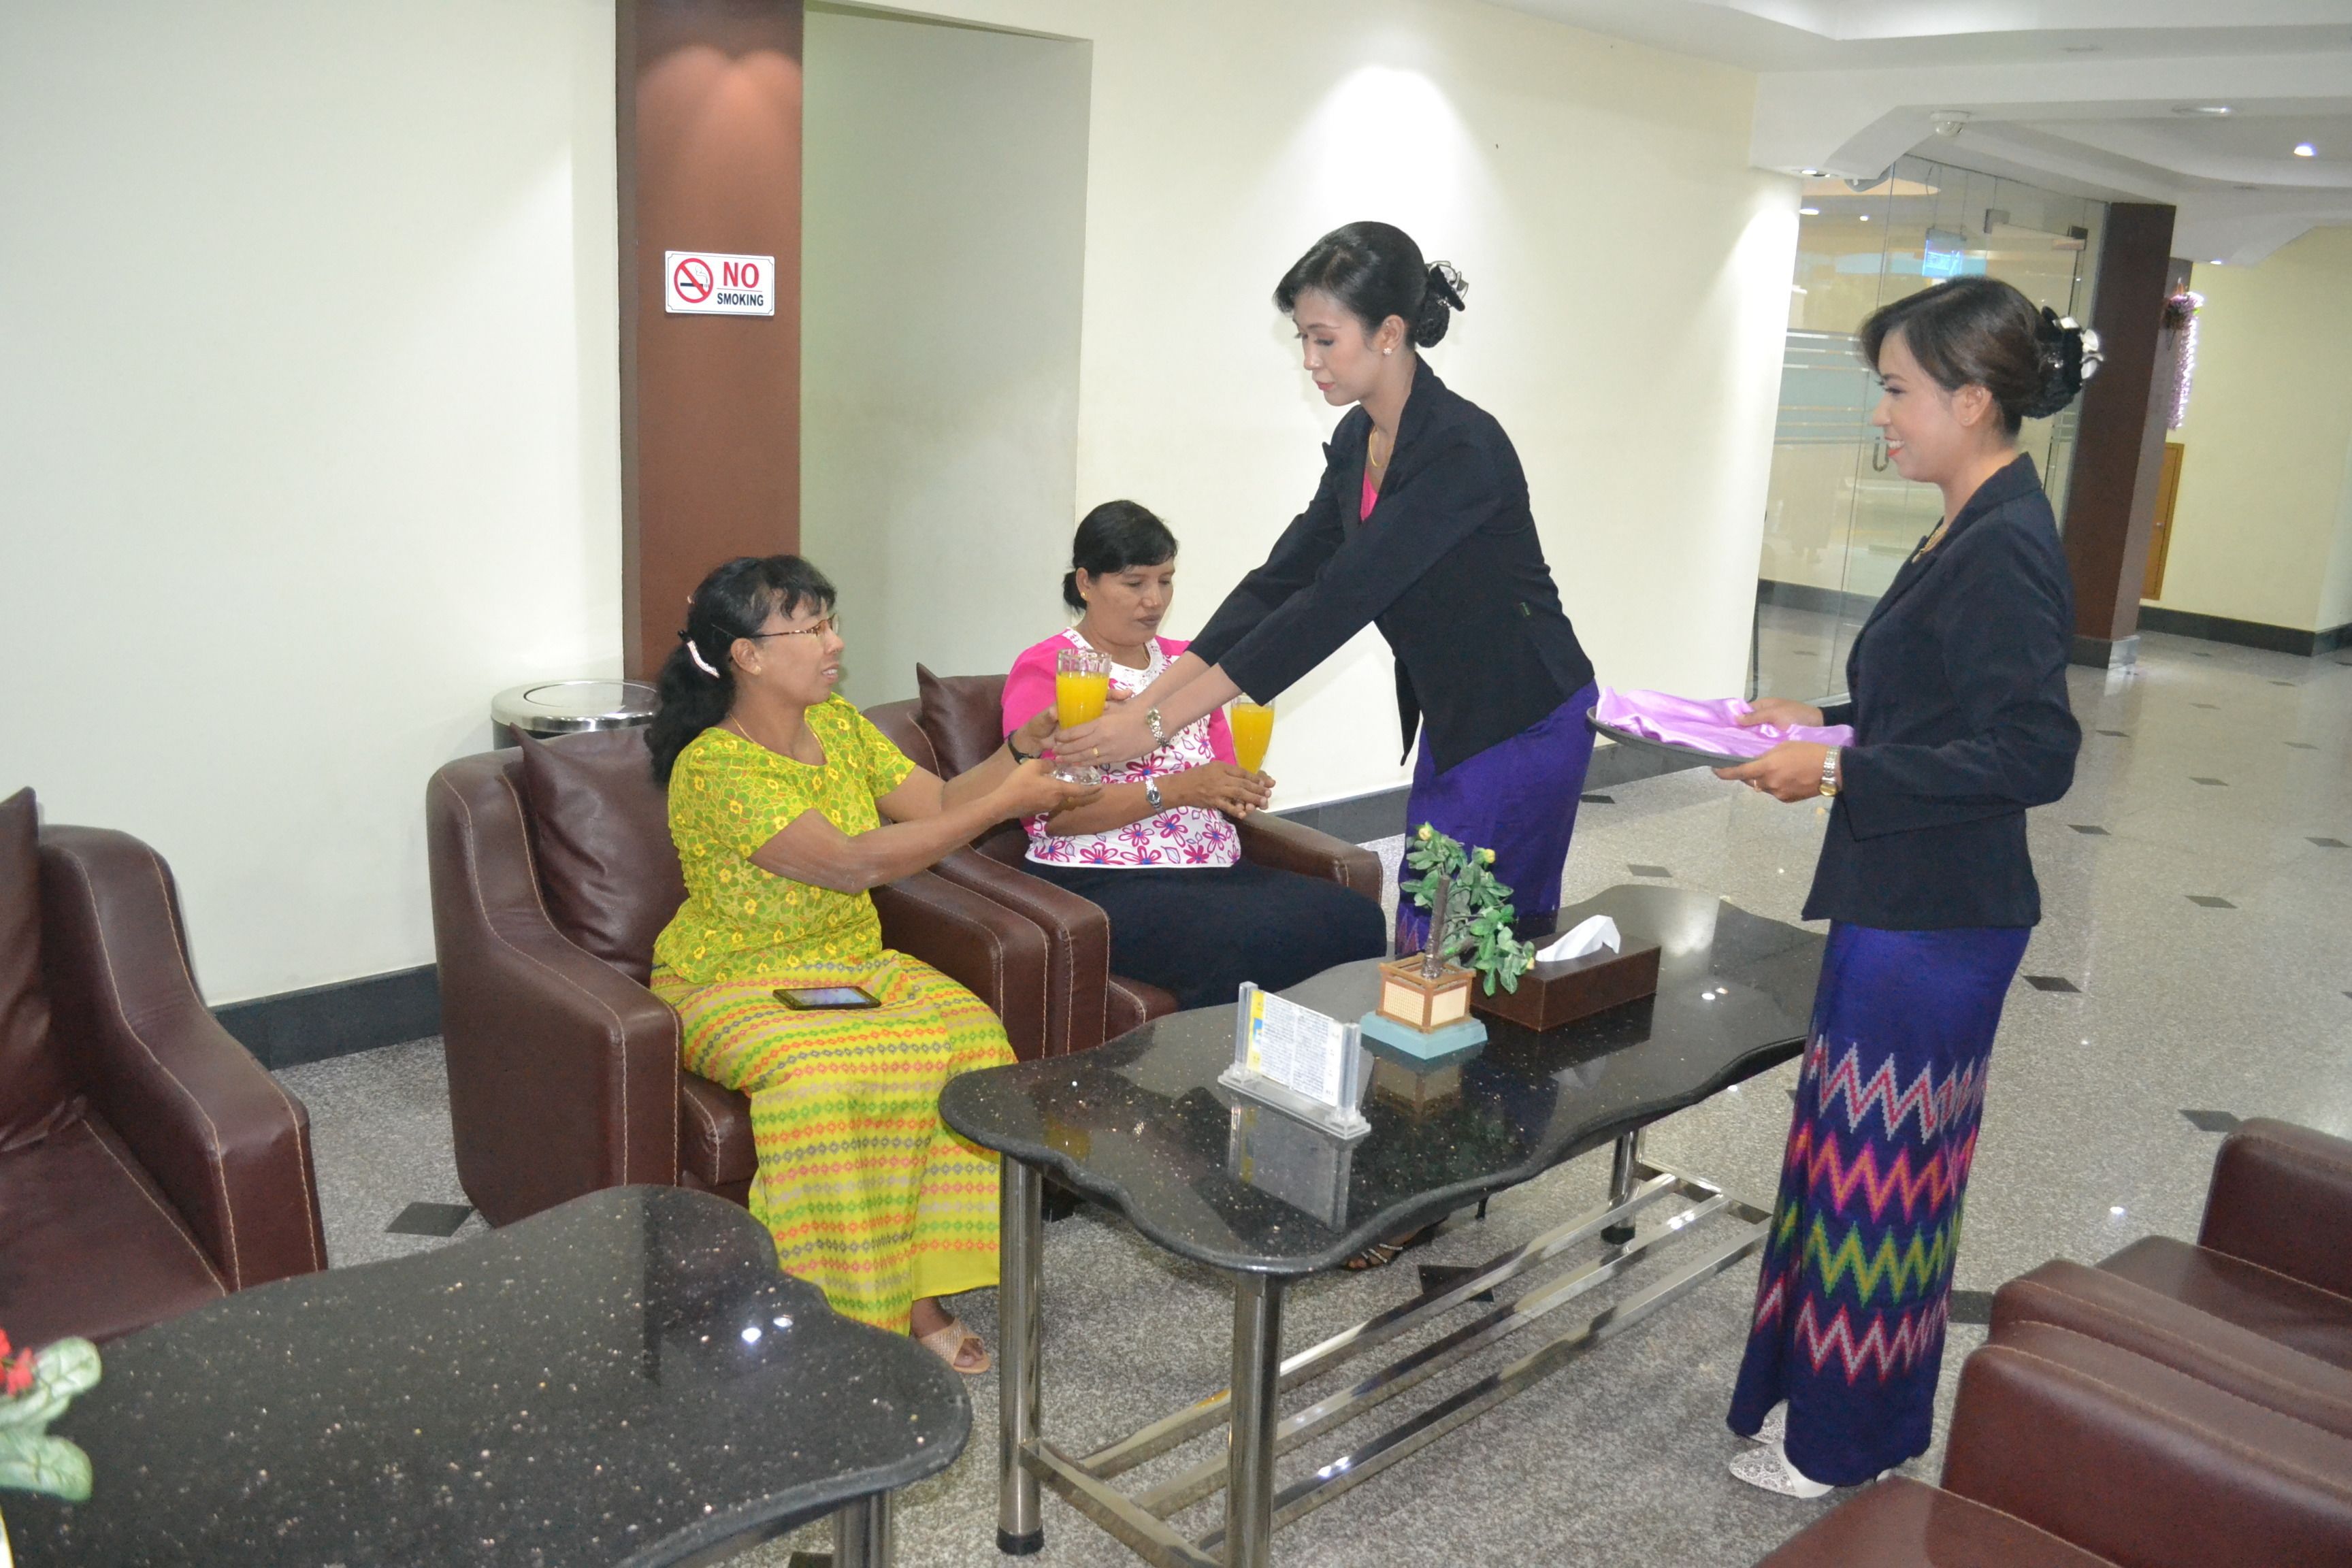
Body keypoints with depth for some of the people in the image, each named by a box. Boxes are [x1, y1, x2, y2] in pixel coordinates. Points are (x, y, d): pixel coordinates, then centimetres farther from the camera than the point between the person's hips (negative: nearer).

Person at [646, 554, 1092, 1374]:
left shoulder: (838, 723, 6)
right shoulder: (714, 769, -19)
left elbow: (939, 802, 5)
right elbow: (852, 862, -29)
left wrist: (1025, 750, -13)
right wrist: (1006, 802, -28)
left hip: (852, 962, 6)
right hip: (739, 987, -6)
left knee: (968, 1030, -23)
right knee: (819, 1074, -37)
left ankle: (920, 1294, -18)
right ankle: (844, 1313, -20)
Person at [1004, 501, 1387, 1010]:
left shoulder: (1185, 662, 21)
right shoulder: (1044, 671, 1)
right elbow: (1055, 809, -10)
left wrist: (1242, 790, -2)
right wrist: (1173, 790, -19)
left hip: (1216, 870, 7)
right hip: (1103, 885, -6)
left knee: (1358, 920, -20)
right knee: (1250, 947, -34)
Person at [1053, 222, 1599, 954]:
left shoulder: (1463, 449, -26)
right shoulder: (1357, 441, 2)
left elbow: (1336, 603, -30)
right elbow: (1281, 579, 2)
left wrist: (1163, 721, -30)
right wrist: (1146, 699, -9)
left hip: (1524, 725, -8)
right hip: (1453, 723, 8)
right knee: (1424, 945, 13)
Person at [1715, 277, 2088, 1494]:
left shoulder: (2005, 548, -20)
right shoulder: (1975, 531, 9)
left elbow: (2034, 755, -24)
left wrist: (1836, 772, -23)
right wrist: (1824, 723, 9)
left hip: (1935, 919, -9)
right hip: (1907, 898, 9)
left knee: (1880, 1166, 5)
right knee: (1861, 1154, 19)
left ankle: (1849, 1441, 23)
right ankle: (1828, 1393, 36)